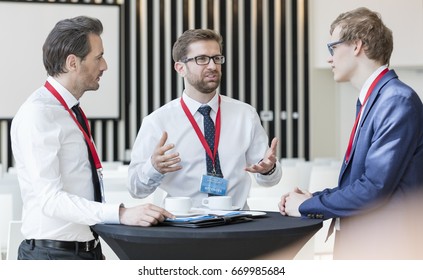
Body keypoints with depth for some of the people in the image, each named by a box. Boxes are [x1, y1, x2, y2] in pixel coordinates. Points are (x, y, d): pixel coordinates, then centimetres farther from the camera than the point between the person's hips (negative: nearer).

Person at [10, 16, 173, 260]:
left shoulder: (70, 112, 12)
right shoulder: (37, 114, -15)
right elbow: (50, 199, -23)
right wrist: (121, 214, -31)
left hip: (88, 250, 8)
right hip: (54, 253, -8)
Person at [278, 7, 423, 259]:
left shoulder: (398, 101, -16)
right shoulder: (373, 99, 12)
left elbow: (375, 189, -22)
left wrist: (307, 206, -11)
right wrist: (313, 199, 2)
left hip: (385, 246, -8)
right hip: (356, 240, 8)